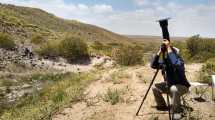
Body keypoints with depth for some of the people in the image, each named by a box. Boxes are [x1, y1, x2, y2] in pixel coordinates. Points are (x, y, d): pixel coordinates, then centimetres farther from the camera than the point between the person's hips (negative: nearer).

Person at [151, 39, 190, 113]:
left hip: (182, 86, -7)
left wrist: (169, 48, -44)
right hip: (170, 84, 7)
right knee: (155, 88, -2)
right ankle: (162, 106, 18)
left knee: (174, 89, -38)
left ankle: (177, 111, -17)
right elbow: (153, 65, -12)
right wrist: (159, 52, -21)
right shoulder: (165, 61, -5)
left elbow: (176, 64, -50)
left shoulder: (179, 60, -25)